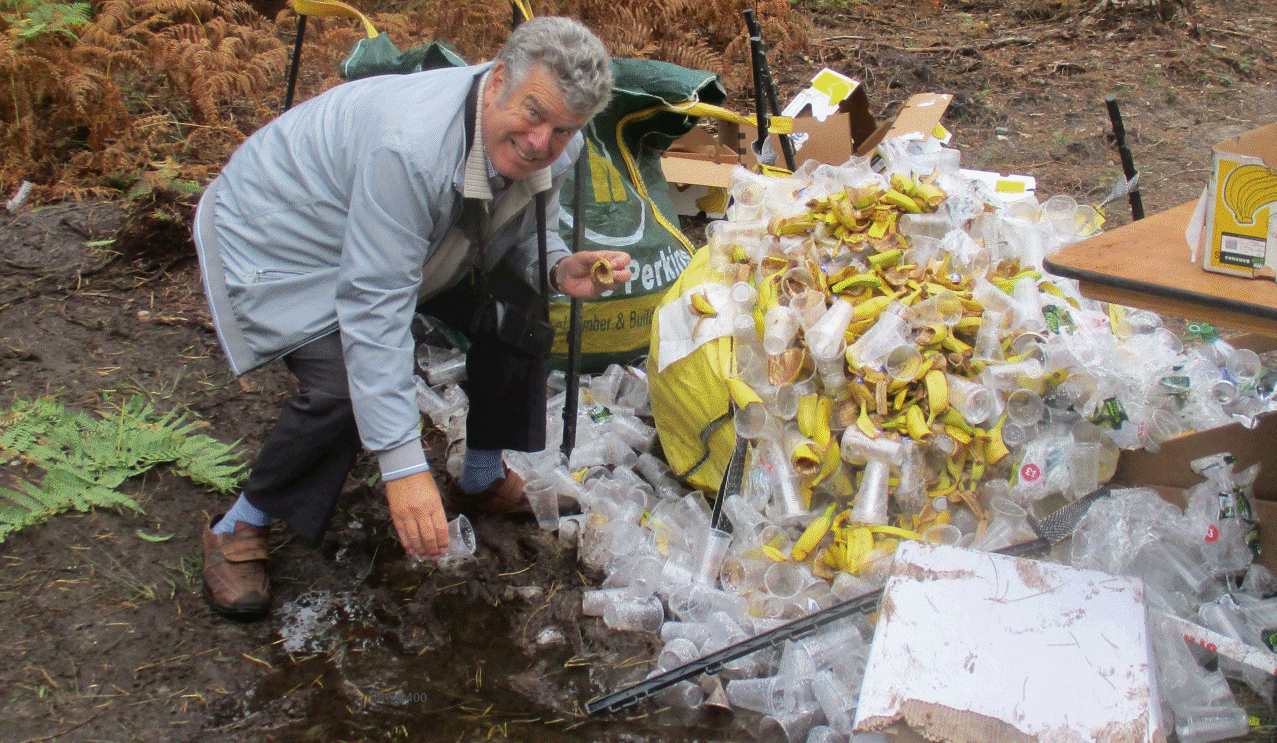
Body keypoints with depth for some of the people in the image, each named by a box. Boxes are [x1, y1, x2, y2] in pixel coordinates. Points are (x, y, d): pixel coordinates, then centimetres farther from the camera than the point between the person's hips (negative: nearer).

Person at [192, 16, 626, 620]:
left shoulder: (556, 149, -17)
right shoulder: (408, 147, -42)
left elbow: (521, 236, 2)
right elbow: (375, 307, -42)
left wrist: (561, 269, -24)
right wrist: (403, 467, -44)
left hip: (402, 243, 8)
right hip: (279, 241, -8)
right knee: (346, 387, -29)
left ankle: (484, 478, 18)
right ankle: (240, 527, -5)